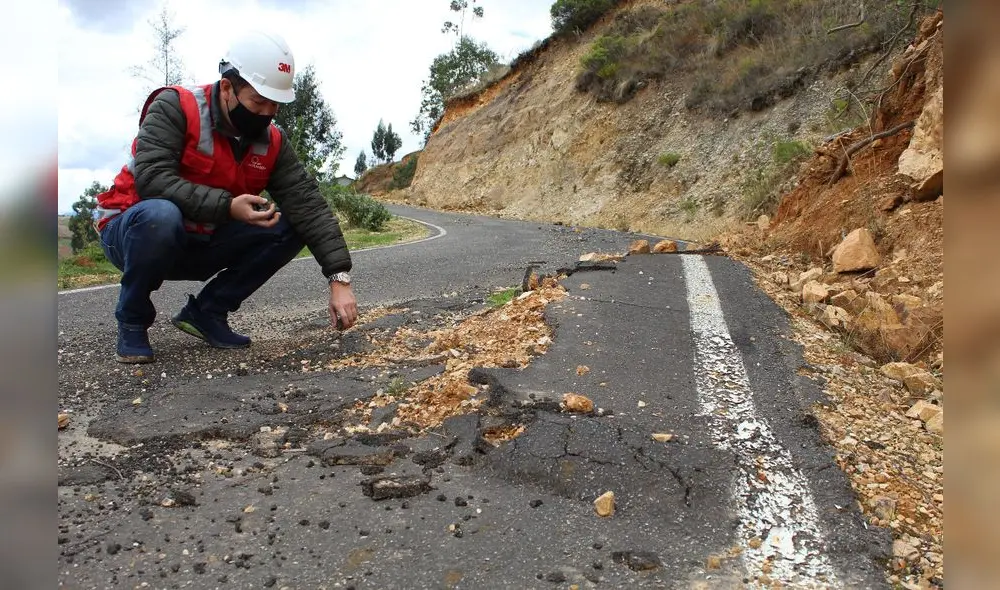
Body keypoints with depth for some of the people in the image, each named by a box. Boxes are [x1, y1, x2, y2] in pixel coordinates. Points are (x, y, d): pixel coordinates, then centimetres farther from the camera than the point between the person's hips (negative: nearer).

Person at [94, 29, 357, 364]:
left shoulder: (272, 141, -7)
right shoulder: (175, 107, -19)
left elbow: (308, 204, -15)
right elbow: (151, 178, -31)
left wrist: (339, 278, -25)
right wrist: (227, 207, -38)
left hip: (200, 244, 5)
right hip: (133, 230, -4)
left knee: (290, 228, -14)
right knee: (161, 215, -40)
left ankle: (206, 312, -2)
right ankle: (132, 320, -12)